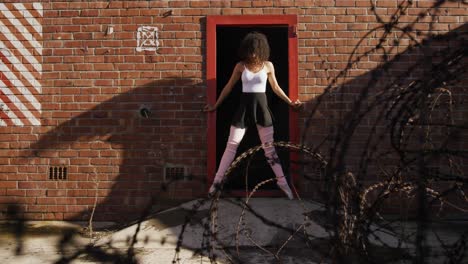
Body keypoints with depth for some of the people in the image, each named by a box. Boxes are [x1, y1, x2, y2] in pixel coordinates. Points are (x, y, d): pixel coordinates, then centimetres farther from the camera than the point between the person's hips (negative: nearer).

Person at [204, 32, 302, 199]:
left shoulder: (268, 65, 1)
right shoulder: (240, 66, -1)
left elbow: (275, 87, 13)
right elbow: (229, 87, 7)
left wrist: (290, 102, 12)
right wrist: (216, 106, 8)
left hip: (261, 107, 0)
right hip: (244, 106, 0)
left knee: (269, 146, 3)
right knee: (231, 146, 1)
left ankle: (282, 181, 11)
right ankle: (217, 181, 7)